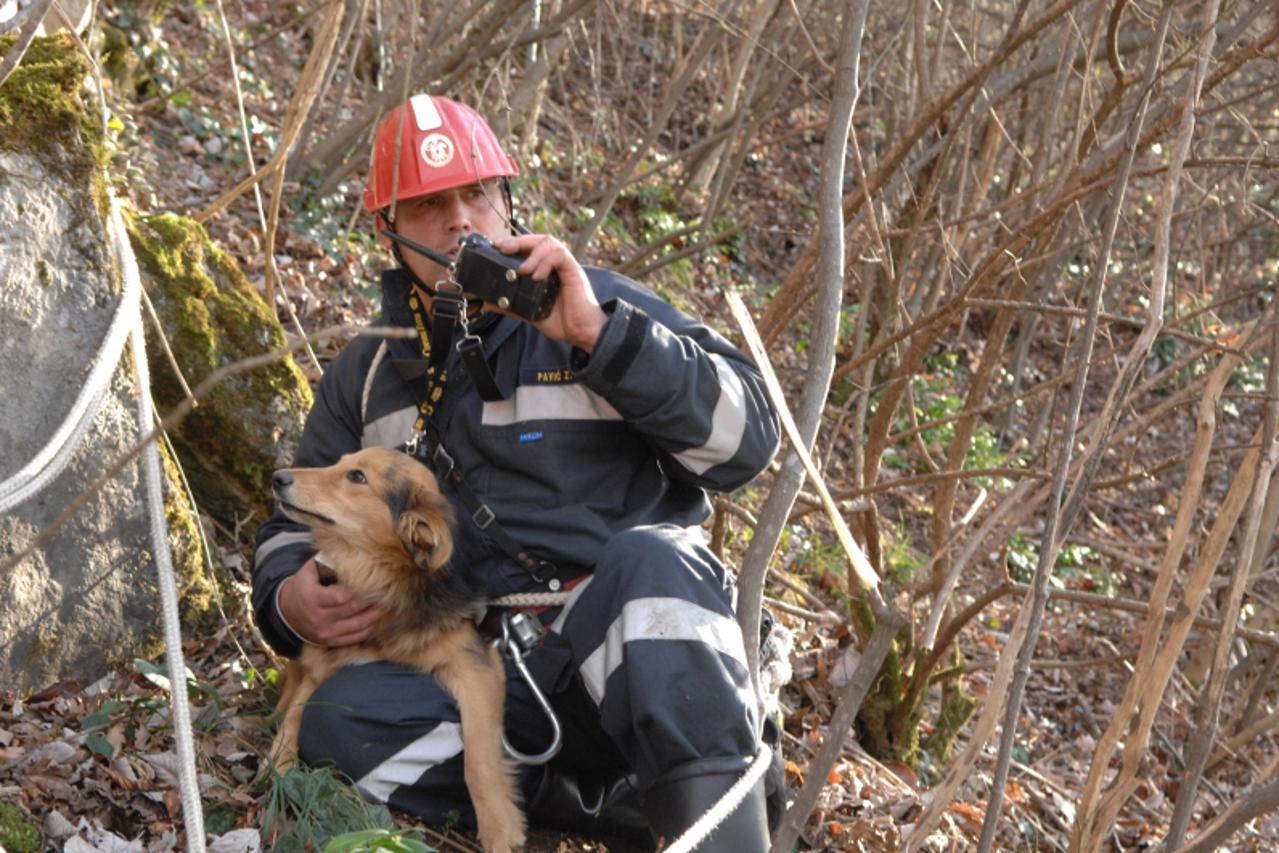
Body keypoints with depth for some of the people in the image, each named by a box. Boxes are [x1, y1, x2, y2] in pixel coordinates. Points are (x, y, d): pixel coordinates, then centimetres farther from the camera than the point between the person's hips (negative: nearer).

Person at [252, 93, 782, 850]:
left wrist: (600, 335, -12)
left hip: (640, 648, -3)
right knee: (344, 722, -29)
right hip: (491, 688, 3)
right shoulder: (366, 377, 20)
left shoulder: (598, 305, 9)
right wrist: (289, 602, 3)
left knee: (646, 561, -36)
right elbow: (300, 525, 27)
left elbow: (749, 439, -1)